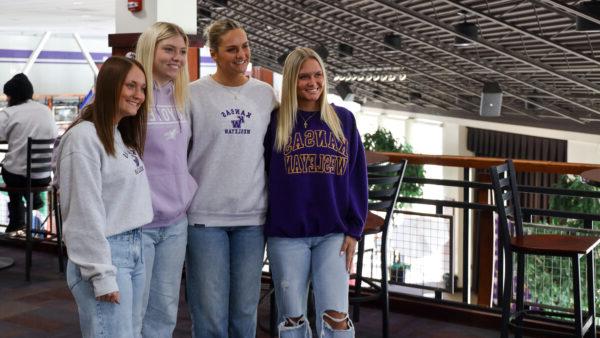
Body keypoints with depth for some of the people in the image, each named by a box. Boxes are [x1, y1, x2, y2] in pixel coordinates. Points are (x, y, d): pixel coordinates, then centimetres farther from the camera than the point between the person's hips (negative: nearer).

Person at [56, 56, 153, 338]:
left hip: (135, 250, 9)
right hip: (105, 254, -9)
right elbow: (86, 212, -18)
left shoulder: (123, 135, 14)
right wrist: (102, 275, -20)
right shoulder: (84, 138, -14)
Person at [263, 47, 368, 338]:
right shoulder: (276, 121, 1)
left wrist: (354, 229, 1)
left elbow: (357, 178, 5)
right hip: (286, 235, 0)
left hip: (333, 234, 1)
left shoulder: (343, 120, 4)